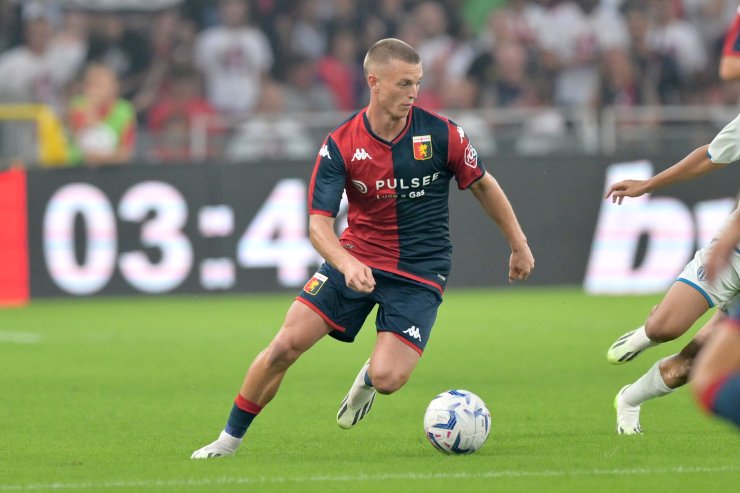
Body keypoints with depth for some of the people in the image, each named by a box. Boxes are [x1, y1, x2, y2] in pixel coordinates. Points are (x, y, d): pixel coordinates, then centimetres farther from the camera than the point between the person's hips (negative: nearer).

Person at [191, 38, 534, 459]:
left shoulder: (442, 134, -11)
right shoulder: (340, 145, -10)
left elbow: (483, 185, 6)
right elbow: (319, 223, -14)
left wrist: (519, 245, 11)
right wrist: (347, 264, -34)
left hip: (420, 273, -1)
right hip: (356, 260, 1)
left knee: (387, 378, -19)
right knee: (286, 345, -11)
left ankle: (368, 379, 22)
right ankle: (231, 438, 9)